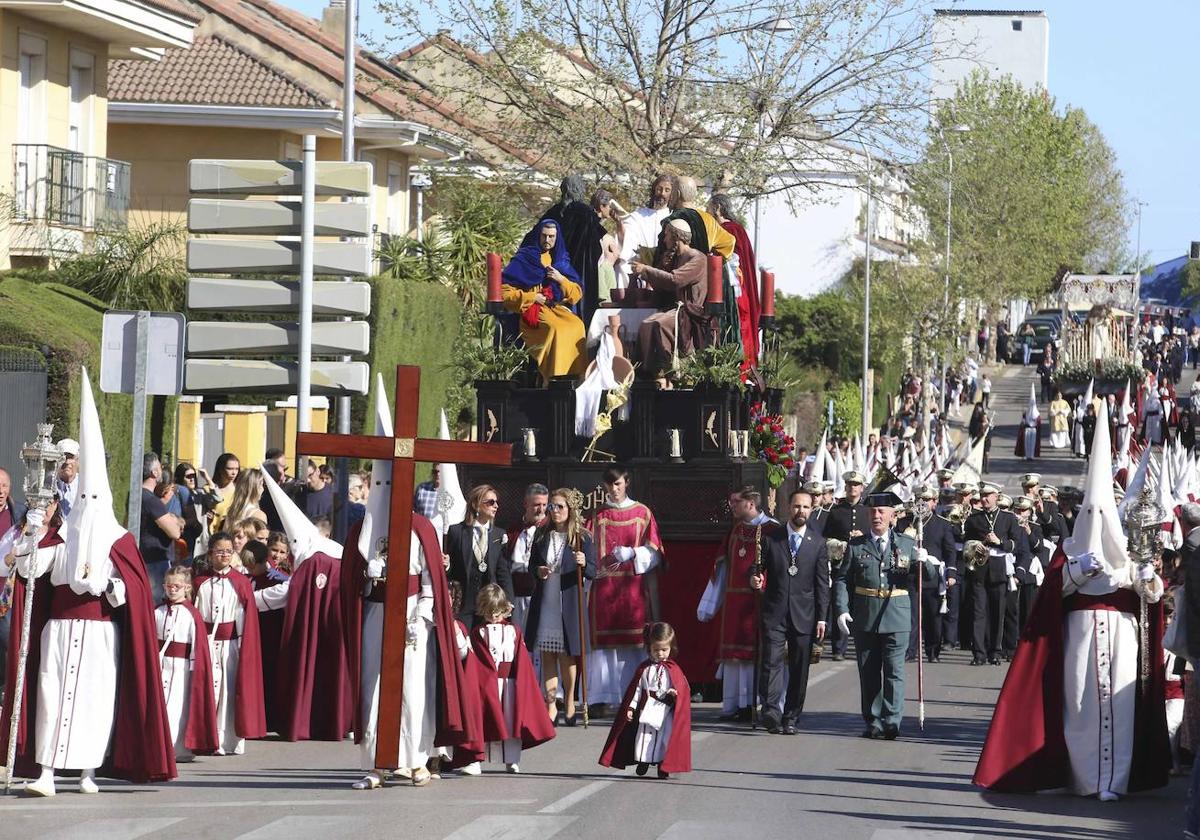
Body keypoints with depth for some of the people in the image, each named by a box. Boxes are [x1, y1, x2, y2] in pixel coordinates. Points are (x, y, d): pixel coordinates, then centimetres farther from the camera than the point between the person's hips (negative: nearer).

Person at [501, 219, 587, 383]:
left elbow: (577, 295, 14)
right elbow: (504, 291, -1)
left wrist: (561, 280, -4)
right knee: (555, 329, -36)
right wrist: (532, 297, -8)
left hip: (558, 308, 4)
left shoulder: (562, 262, 19)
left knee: (577, 326, -30)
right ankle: (551, 380, -35)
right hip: (532, 312, -4)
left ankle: (576, 375, -30)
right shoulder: (523, 259, 6)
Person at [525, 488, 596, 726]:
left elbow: (593, 573, -5)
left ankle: (569, 702, 17)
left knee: (566, 655, 2)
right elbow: (531, 564, 17)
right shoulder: (542, 535, 8)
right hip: (545, 599, 3)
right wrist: (538, 571, -5)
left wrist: (583, 564, -26)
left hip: (569, 600, -3)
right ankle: (551, 705, 4)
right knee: (547, 653, 1)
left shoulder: (583, 538, -2)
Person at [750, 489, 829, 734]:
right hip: (774, 613, -1)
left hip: (804, 615, 1)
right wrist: (754, 578, -13)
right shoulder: (771, 537, 6)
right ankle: (772, 712, -20)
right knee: (772, 661, -13)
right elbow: (758, 565, 12)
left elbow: (822, 583, 6)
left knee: (799, 668, 3)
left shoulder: (818, 543, 7)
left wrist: (821, 617, 1)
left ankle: (790, 718, 10)